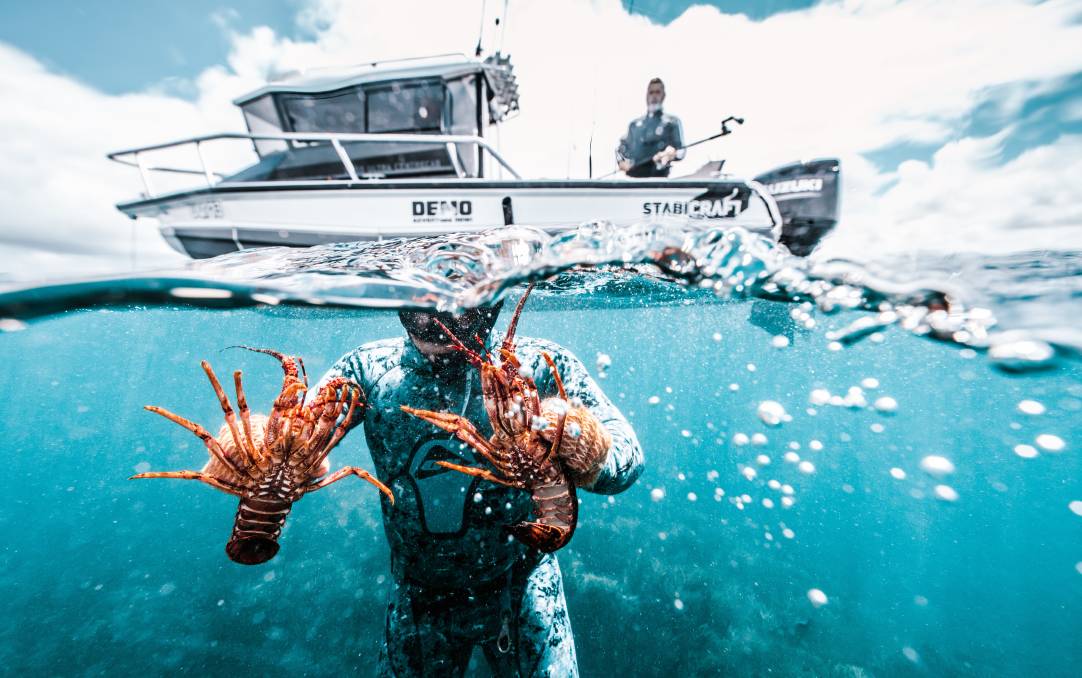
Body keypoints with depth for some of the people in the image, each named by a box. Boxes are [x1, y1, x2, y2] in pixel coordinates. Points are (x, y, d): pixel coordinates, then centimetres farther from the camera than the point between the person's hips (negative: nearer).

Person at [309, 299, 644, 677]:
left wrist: (588, 453, -46)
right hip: (418, 595, 2)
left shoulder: (539, 364, -20)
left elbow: (626, 452, -24)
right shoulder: (368, 367, -12)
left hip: (520, 586, -1)